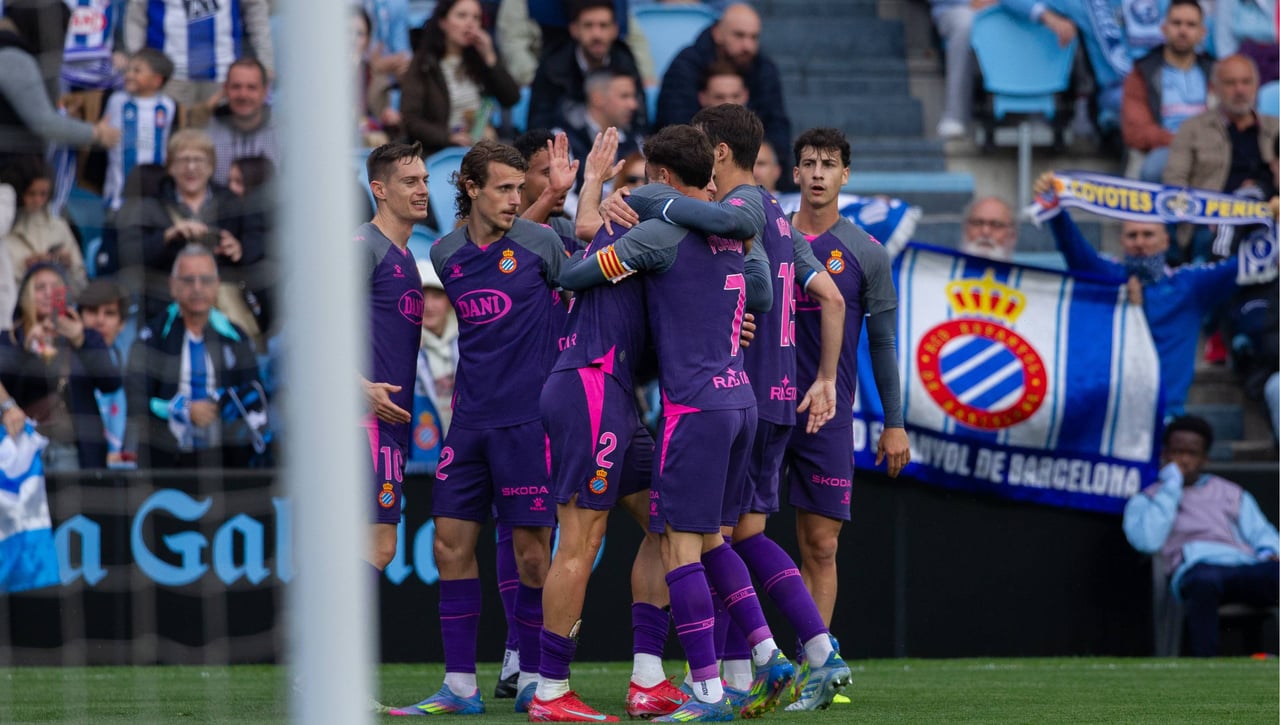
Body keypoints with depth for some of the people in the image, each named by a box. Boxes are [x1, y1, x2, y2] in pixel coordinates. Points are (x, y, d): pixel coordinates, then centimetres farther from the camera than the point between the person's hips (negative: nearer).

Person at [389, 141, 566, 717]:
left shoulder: (539, 242, -3)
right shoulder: (446, 254, 7)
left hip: (526, 419, -4)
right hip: (470, 420, 4)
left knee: (531, 550, -2)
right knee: (452, 543, 2)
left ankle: (533, 682, 10)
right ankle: (459, 686, 9)